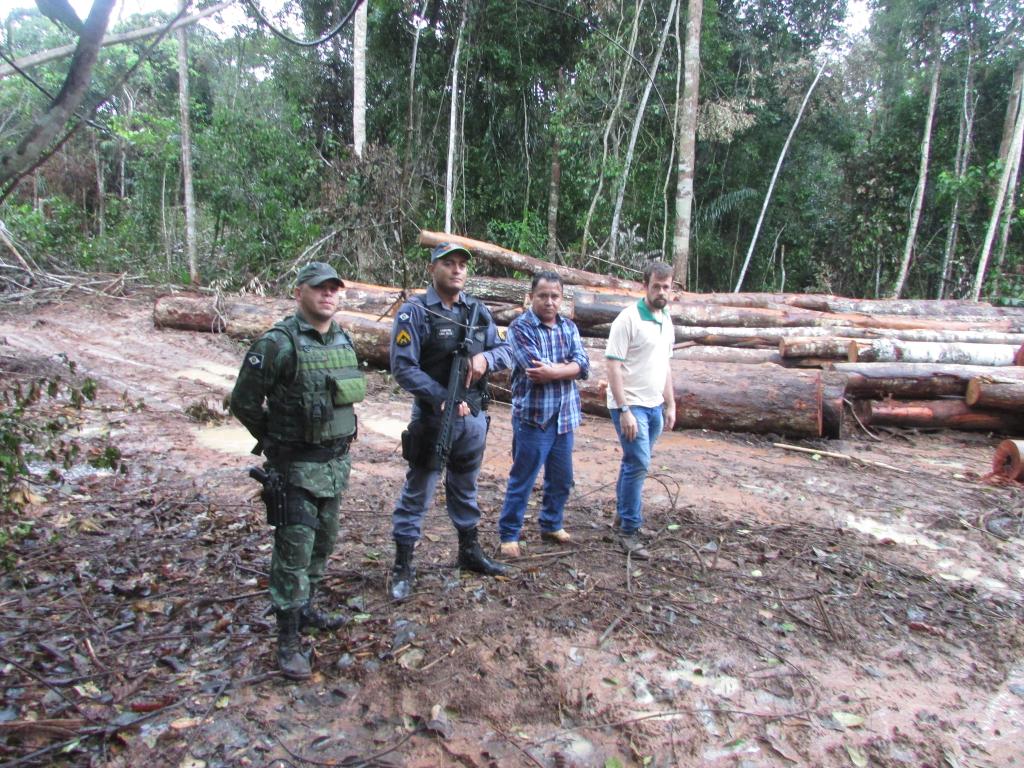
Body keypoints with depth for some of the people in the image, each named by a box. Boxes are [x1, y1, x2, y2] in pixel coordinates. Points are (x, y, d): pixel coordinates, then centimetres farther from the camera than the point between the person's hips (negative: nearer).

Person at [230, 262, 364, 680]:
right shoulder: (279, 343, -17)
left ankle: (306, 609, 39)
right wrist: (275, 439, -1)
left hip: (337, 462, 7)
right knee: (293, 552, -1)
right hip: (295, 467, -7)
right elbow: (244, 400, -11)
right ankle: (289, 641, 11)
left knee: (322, 544, 20)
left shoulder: (343, 340, 6)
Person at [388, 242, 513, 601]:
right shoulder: (414, 312, -11)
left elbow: (506, 352, 9)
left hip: (474, 416, 5)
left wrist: (486, 358, -14)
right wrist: (443, 398, -22)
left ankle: (470, 552, 37)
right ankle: (402, 566, 16)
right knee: (418, 492, 4)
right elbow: (403, 368, -17)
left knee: (466, 489, 20)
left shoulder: (478, 311, 6)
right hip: (432, 416, -5)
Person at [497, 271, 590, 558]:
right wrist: (568, 366, -10)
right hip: (532, 417, -6)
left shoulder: (569, 327, 9)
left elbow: (583, 366, -5)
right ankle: (509, 534, 17)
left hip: (565, 416, 6)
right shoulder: (520, 327, -9)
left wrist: (552, 371, -19)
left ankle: (552, 524, 35)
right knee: (522, 480, 3)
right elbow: (536, 369, -22)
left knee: (561, 478, 16)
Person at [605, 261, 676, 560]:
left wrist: (670, 405, 17)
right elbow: (613, 366, -16)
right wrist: (624, 410, -21)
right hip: (630, 405, -7)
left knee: (634, 462, 15)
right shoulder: (628, 319, -13)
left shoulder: (667, 320, 11)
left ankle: (622, 512, 31)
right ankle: (629, 530, 1)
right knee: (638, 464, -9)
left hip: (655, 406, 7)